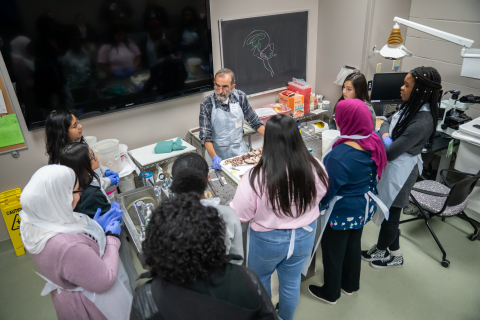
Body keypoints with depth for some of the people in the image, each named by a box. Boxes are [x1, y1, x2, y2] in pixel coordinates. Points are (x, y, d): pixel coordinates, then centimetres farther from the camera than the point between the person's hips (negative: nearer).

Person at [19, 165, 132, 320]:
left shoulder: (31, 221, -17)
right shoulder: (68, 247, -43)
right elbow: (105, 281, -28)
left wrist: (97, 226, -6)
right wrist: (112, 237, -20)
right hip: (90, 305, -7)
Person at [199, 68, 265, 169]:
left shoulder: (240, 97, -3)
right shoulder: (206, 104, -11)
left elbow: (255, 121, 7)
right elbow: (205, 136, -13)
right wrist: (214, 157, -26)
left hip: (240, 149, 3)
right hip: (219, 154, -2)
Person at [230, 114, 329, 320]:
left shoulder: (256, 178, -31)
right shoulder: (315, 168, -20)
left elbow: (240, 217, -17)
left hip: (268, 240, -3)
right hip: (304, 235, 3)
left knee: (260, 279, 27)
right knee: (291, 281, 26)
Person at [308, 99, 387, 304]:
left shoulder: (339, 155, -35)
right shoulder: (375, 142, -11)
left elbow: (327, 190, -23)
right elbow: (374, 175, 5)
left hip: (342, 212, -7)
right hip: (364, 207, 7)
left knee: (333, 252, 16)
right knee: (354, 244, 27)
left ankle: (330, 293, 39)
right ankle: (350, 284, 51)